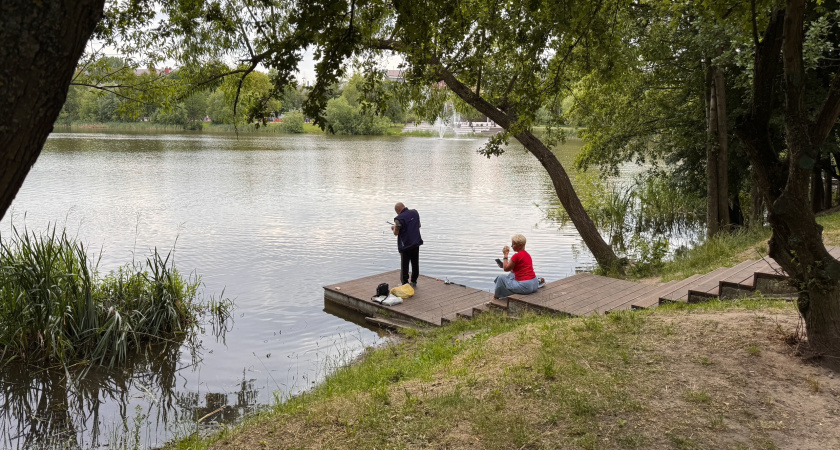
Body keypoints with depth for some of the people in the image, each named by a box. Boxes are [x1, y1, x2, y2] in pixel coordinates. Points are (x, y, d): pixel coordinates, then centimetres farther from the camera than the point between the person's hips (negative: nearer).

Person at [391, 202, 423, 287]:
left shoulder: (399, 218, -18)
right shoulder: (415, 212, 2)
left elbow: (396, 233, -14)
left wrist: (394, 228, 6)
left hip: (405, 245, -6)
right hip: (416, 243, 6)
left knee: (404, 266, 6)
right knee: (415, 264, 17)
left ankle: (405, 284, 11)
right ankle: (414, 282, 27)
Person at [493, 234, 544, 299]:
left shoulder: (517, 256, -15)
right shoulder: (526, 254, 12)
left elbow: (506, 269, -3)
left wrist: (505, 255, 2)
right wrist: (504, 265, 17)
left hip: (525, 287, -9)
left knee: (501, 278, 9)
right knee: (511, 275, 30)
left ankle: (497, 296, 25)